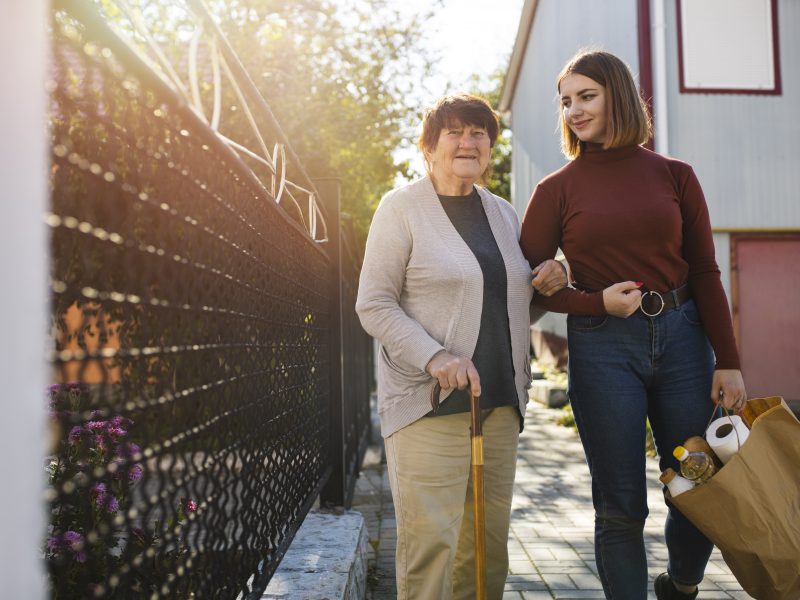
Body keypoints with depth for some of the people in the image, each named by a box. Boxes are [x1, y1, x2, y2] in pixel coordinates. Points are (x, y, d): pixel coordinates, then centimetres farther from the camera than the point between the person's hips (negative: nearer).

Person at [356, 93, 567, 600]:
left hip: (501, 401, 6)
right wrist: (435, 357, -19)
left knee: (489, 540, 9)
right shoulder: (402, 207, -1)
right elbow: (373, 305, -6)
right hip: (429, 403, -5)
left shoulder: (503, 213, 17)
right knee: (431, 538, -8)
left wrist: (549, 285, 4)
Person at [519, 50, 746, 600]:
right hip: (602, 347, -2)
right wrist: (597, 302, -13)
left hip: (681, 337, 2)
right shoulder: (557, 189, 2)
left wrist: (728, 362, 1)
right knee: (621, 506, 4)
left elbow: (705, 272, 5)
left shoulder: (674, 175, 5)